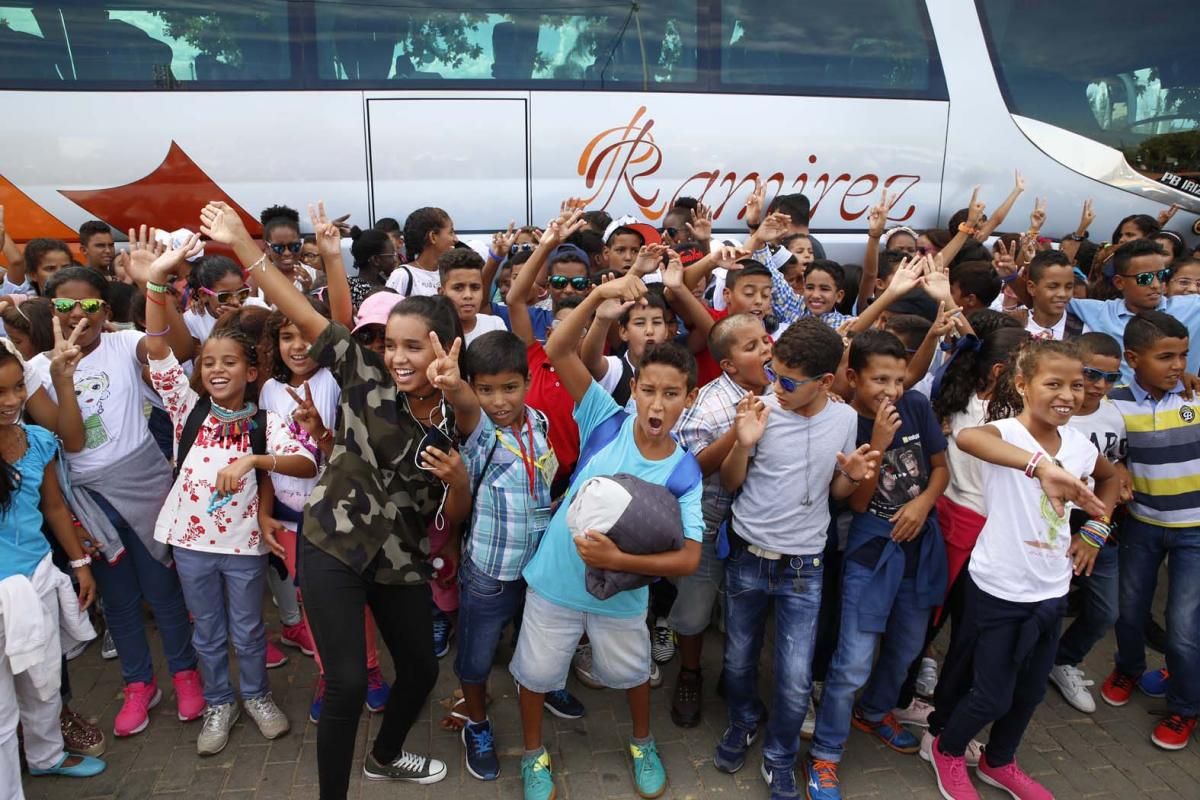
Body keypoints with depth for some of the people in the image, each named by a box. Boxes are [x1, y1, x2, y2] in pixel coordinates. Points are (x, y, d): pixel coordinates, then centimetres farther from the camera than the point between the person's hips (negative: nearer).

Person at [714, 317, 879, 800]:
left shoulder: (845, 419, -7)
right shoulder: (761, 408, -14)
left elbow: (834, 492, 7)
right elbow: (730, 484, -5)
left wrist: (854, 476, -15)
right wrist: (744, 445, -23)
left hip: (803, 567, 1)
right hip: (747, 558, 0)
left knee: (795, 680, 1)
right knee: (738, 660, 17)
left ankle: (780, 757, 29)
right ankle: (743, 723, 47)